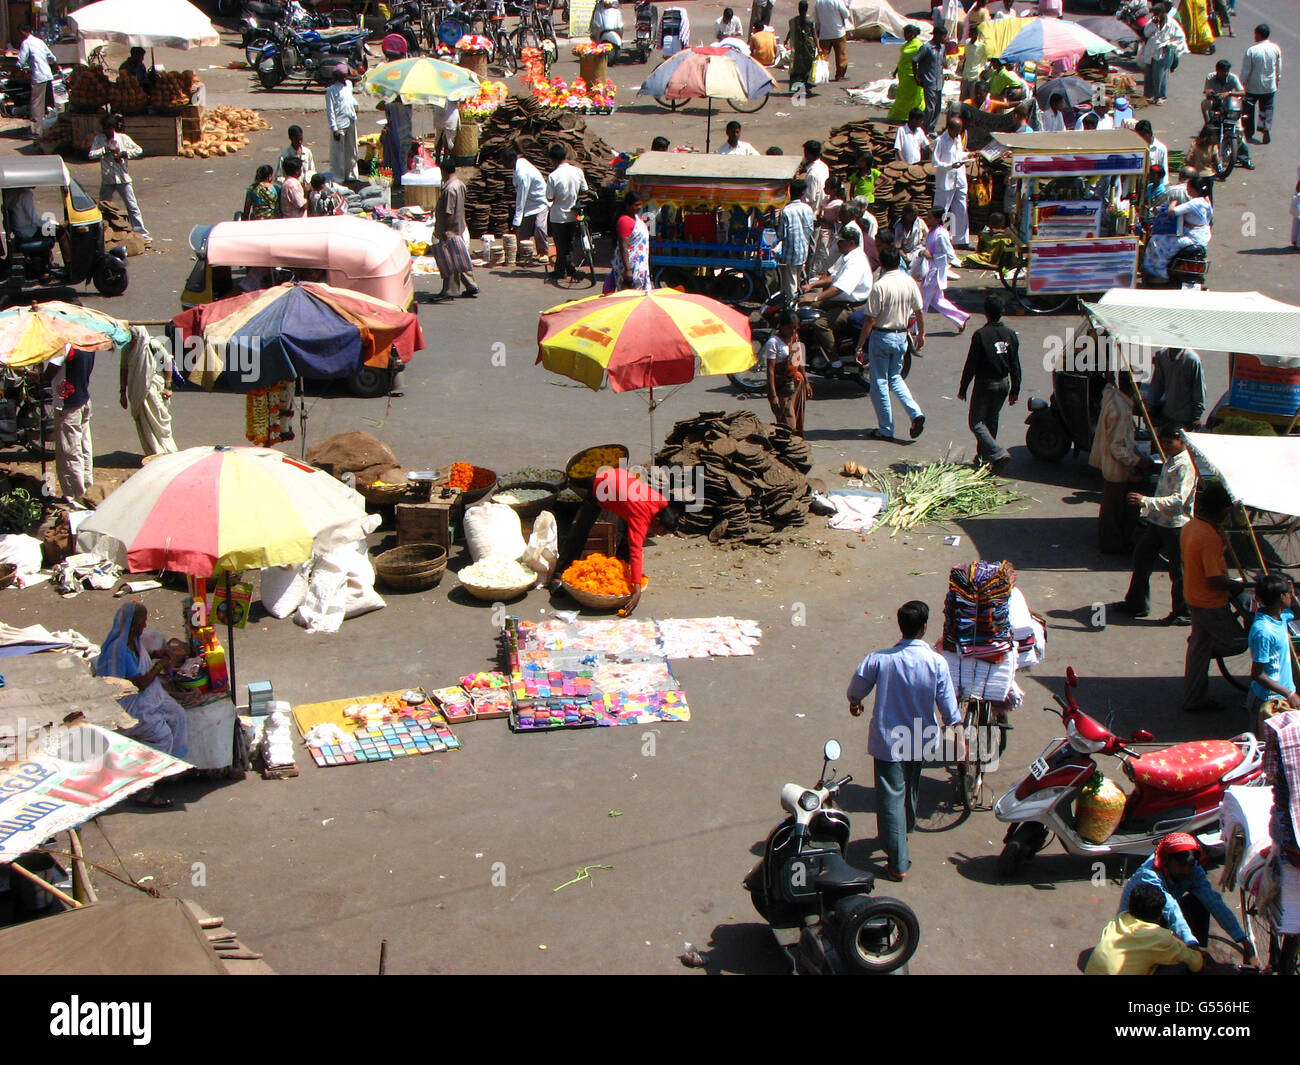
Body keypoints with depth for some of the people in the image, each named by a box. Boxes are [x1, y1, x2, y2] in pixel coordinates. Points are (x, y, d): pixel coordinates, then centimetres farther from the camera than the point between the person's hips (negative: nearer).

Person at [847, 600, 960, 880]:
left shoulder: (880, 659, -16)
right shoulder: (937, 662, -16)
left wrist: (855, 703, 23)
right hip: (920, 739, 2)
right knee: (911, 789, 26)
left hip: (887, 740, -2)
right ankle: (906, 829, 51)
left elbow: (857, 687, 0)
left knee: (891, 796, 2)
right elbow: (948, 706, -11)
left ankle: (898, 862, 2)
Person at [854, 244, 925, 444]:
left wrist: (859, 346, -12)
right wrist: (920, 335, 21)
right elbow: (919, 312, 6)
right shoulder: (910, 282, -2)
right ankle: (915, 414, 4)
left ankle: (886, 429, 11)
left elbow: (870, 319, -18)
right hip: (901, 337, 6)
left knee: (880, 382, 6)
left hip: (881, 336, -6)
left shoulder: (880, 286, -19)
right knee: (895, 377, 22)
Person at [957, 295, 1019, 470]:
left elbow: (970, 365, -13)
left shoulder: (980, 335, -16)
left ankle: (998, 454, -16)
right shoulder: (1010, 334, 1)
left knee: (976, 421, 0)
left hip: (985, 383, -6)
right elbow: (1015, 365, 6)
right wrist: (1015, 390, 13)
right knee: (991, 420, 20)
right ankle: (984, 455, 29)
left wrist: (963, 388, -4)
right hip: (1003, 383, 6)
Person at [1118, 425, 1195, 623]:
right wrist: (1146, 510, 23)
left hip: (1176, 525, -10)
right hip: (1158, 521, 10)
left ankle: (1183, 613, 15)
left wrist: (1146, 501, -36)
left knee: (1178, 570, 1)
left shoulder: (1186, 465, -21)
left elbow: (1178, 499, -30)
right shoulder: (1169, 459, 10)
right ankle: (1137, 604, 29)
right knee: (1141, 557, 17)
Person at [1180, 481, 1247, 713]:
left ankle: (1193, 700, 25)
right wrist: (1238, 585, -10)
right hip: (1211, 603, -10)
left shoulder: (1189, 527, 1)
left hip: (1193, 596, 10)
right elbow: (1216, 580, -26)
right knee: (1236, 643, 9)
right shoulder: (1210, 537, -29)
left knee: (1200, 647, 18)